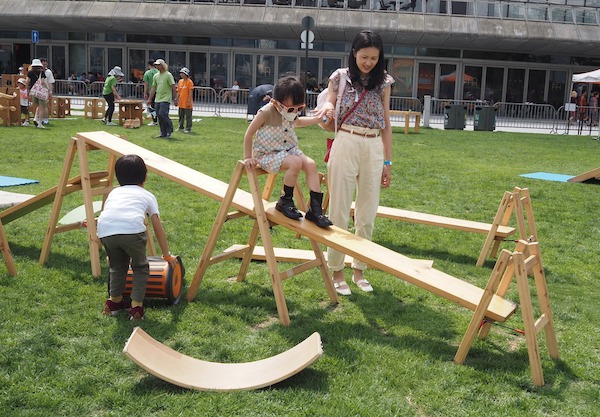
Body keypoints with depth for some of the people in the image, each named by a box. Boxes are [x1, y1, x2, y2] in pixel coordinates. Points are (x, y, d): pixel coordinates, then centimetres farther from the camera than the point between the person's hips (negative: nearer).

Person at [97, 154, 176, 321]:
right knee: (140, 267, 22)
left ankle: (115, 301, 38)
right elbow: (158, 229, 28)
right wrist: (167, 255, 38)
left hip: (105, 231, 3)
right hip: (132, 229, -2)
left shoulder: (114, 193, 37)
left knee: (117, 265, 30)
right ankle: (136, 306, 14)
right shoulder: (148, 195, 30)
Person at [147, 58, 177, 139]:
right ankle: (163, 133, 12)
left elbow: (173, 87, -8)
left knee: (162, 114, -17)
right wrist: (149, 99, 16)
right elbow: (153, 88, 18)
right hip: (157, 99, 7)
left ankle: (170, 130, 1)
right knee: (159, 116, 5)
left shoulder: (168, 75, -6)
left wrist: (175, 99, -12)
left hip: (165, 99, -7)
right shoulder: (156, 76, 13)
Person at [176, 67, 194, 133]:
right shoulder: (180, 81, 11)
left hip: (187, 103, -7)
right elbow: (178, 92, 17)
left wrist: (189, 101, -17)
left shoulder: (189, 82, -10)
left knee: (188, 116, -2)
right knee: (181, 116, 16)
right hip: (181, 103, 7)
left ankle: (188, 128, 4)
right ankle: (181, 127, 26)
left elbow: (191, 93, -13)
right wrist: (176, 99, 14)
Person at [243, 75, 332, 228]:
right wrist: (248, 157, -9)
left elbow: (296, 122, 28)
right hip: (267, 154, -7)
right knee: (296, 163, -32)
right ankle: (285, 201, -12)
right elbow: (249, 133, -12)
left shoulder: (291, 112, 2)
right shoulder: (266, 112, -20)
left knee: (311, 164, -16)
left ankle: (316, 208, -13)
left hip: (289, 149, 7)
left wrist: (318, 118, 17)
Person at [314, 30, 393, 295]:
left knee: (367, 213, 7)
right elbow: (327, 121, 4)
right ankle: (336, 271, 13)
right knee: (340, 211, 0)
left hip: (374, 149, 3)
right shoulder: (340, 77, 2)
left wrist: (387, 161, 7)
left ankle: (359, 270, 21)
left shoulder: (383, 81, 7)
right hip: (346, 145, -2)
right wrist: (326, 110, -20)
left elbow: (386, 123, 9)